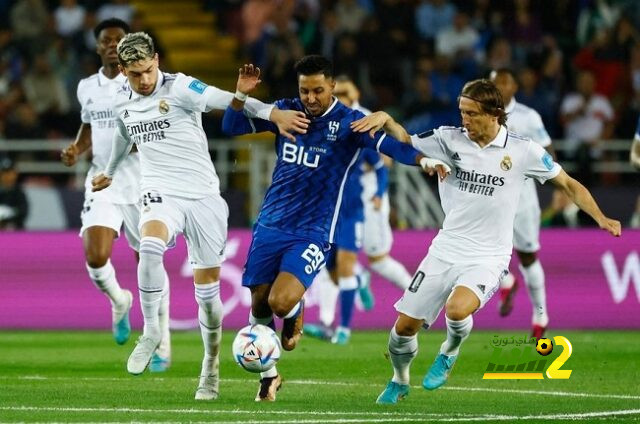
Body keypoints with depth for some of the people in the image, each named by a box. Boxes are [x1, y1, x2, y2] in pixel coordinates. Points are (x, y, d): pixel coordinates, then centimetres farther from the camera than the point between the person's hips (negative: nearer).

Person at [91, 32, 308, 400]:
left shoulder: (179, 88, -10)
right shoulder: (123, 102, 7)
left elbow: (226, 100, -23)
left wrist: (272, 112, -39)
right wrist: (109, 173, 48)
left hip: (202, 196, -2)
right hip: (162, 195, 2)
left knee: (208, 289, 2)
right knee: (150, 246, -32)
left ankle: (211, 367, 21)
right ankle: (151, 331, -15)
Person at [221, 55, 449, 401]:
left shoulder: (348, 122, -6)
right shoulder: (285, 111, 4)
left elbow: (388, 143, -18)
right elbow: (232, 127, 7)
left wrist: (422, 159, -36)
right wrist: (241, 95, -11)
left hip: (312, 234, -4)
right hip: (270, 226, 4)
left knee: (281, 301, -23)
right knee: (259, 305, 3)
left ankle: (296, 315, 15)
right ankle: (268, 375, 26)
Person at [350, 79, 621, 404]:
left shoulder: (523, 151, -7)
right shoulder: (450, 139, -2)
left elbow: (569, 185, 3)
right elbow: (405, 141, 8)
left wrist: (601, 218, -9)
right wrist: (384, 118, -13)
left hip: (487, 258, -3)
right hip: (445, 251, 3)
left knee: (457, 308, -32)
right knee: (405, 325, 1)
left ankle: (449, 352, 4)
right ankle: (400, 381, 33)